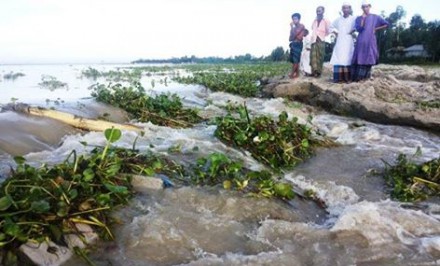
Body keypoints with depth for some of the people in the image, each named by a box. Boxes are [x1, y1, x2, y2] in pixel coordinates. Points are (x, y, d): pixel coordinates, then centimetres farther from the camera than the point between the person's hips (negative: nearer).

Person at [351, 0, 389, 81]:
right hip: (361, 42, -1)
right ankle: (358, 78, -10)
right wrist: (363, 18, -8)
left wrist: (376, 29, 4)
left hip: (371, 41, 1)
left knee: (369, 59, -1)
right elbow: (358, 29, -8)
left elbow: (386, 24, 12)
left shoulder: (375, 17, 10)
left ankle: (366, 78, 3)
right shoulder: (358, 19, 8)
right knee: (360, 59, -9)